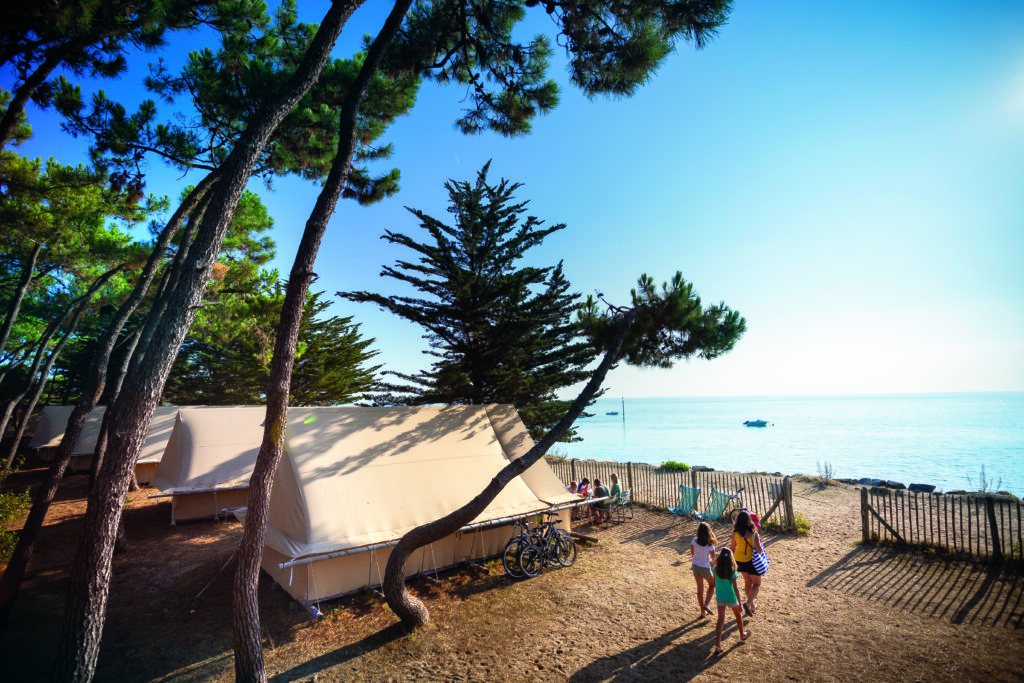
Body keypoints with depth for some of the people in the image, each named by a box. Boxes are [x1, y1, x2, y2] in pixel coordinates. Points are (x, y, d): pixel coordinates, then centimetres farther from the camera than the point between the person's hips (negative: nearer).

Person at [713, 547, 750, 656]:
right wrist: (740, 602, -7)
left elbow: (715, 584, 2)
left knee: (720, 620, 5)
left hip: (720, 597, 3)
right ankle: (742, 634, 51)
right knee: (738, 616, 26)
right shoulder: (732, 571, -20)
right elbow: (735, 588, -16)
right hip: (731, 598, -3)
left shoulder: (716, 569, -8)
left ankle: (717, 646, 0)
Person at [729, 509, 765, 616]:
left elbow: (732, 548, -1)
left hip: (740, 561, 4)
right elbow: (759, 550, -22)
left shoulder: (735, 533, -12)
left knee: (747, 582, 24)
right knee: (756, 584, 14)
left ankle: (752, 605, 37)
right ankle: (748, 603, -6)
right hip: (751, 561, -4)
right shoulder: (754, 534, -24)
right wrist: (759, 541, -3)